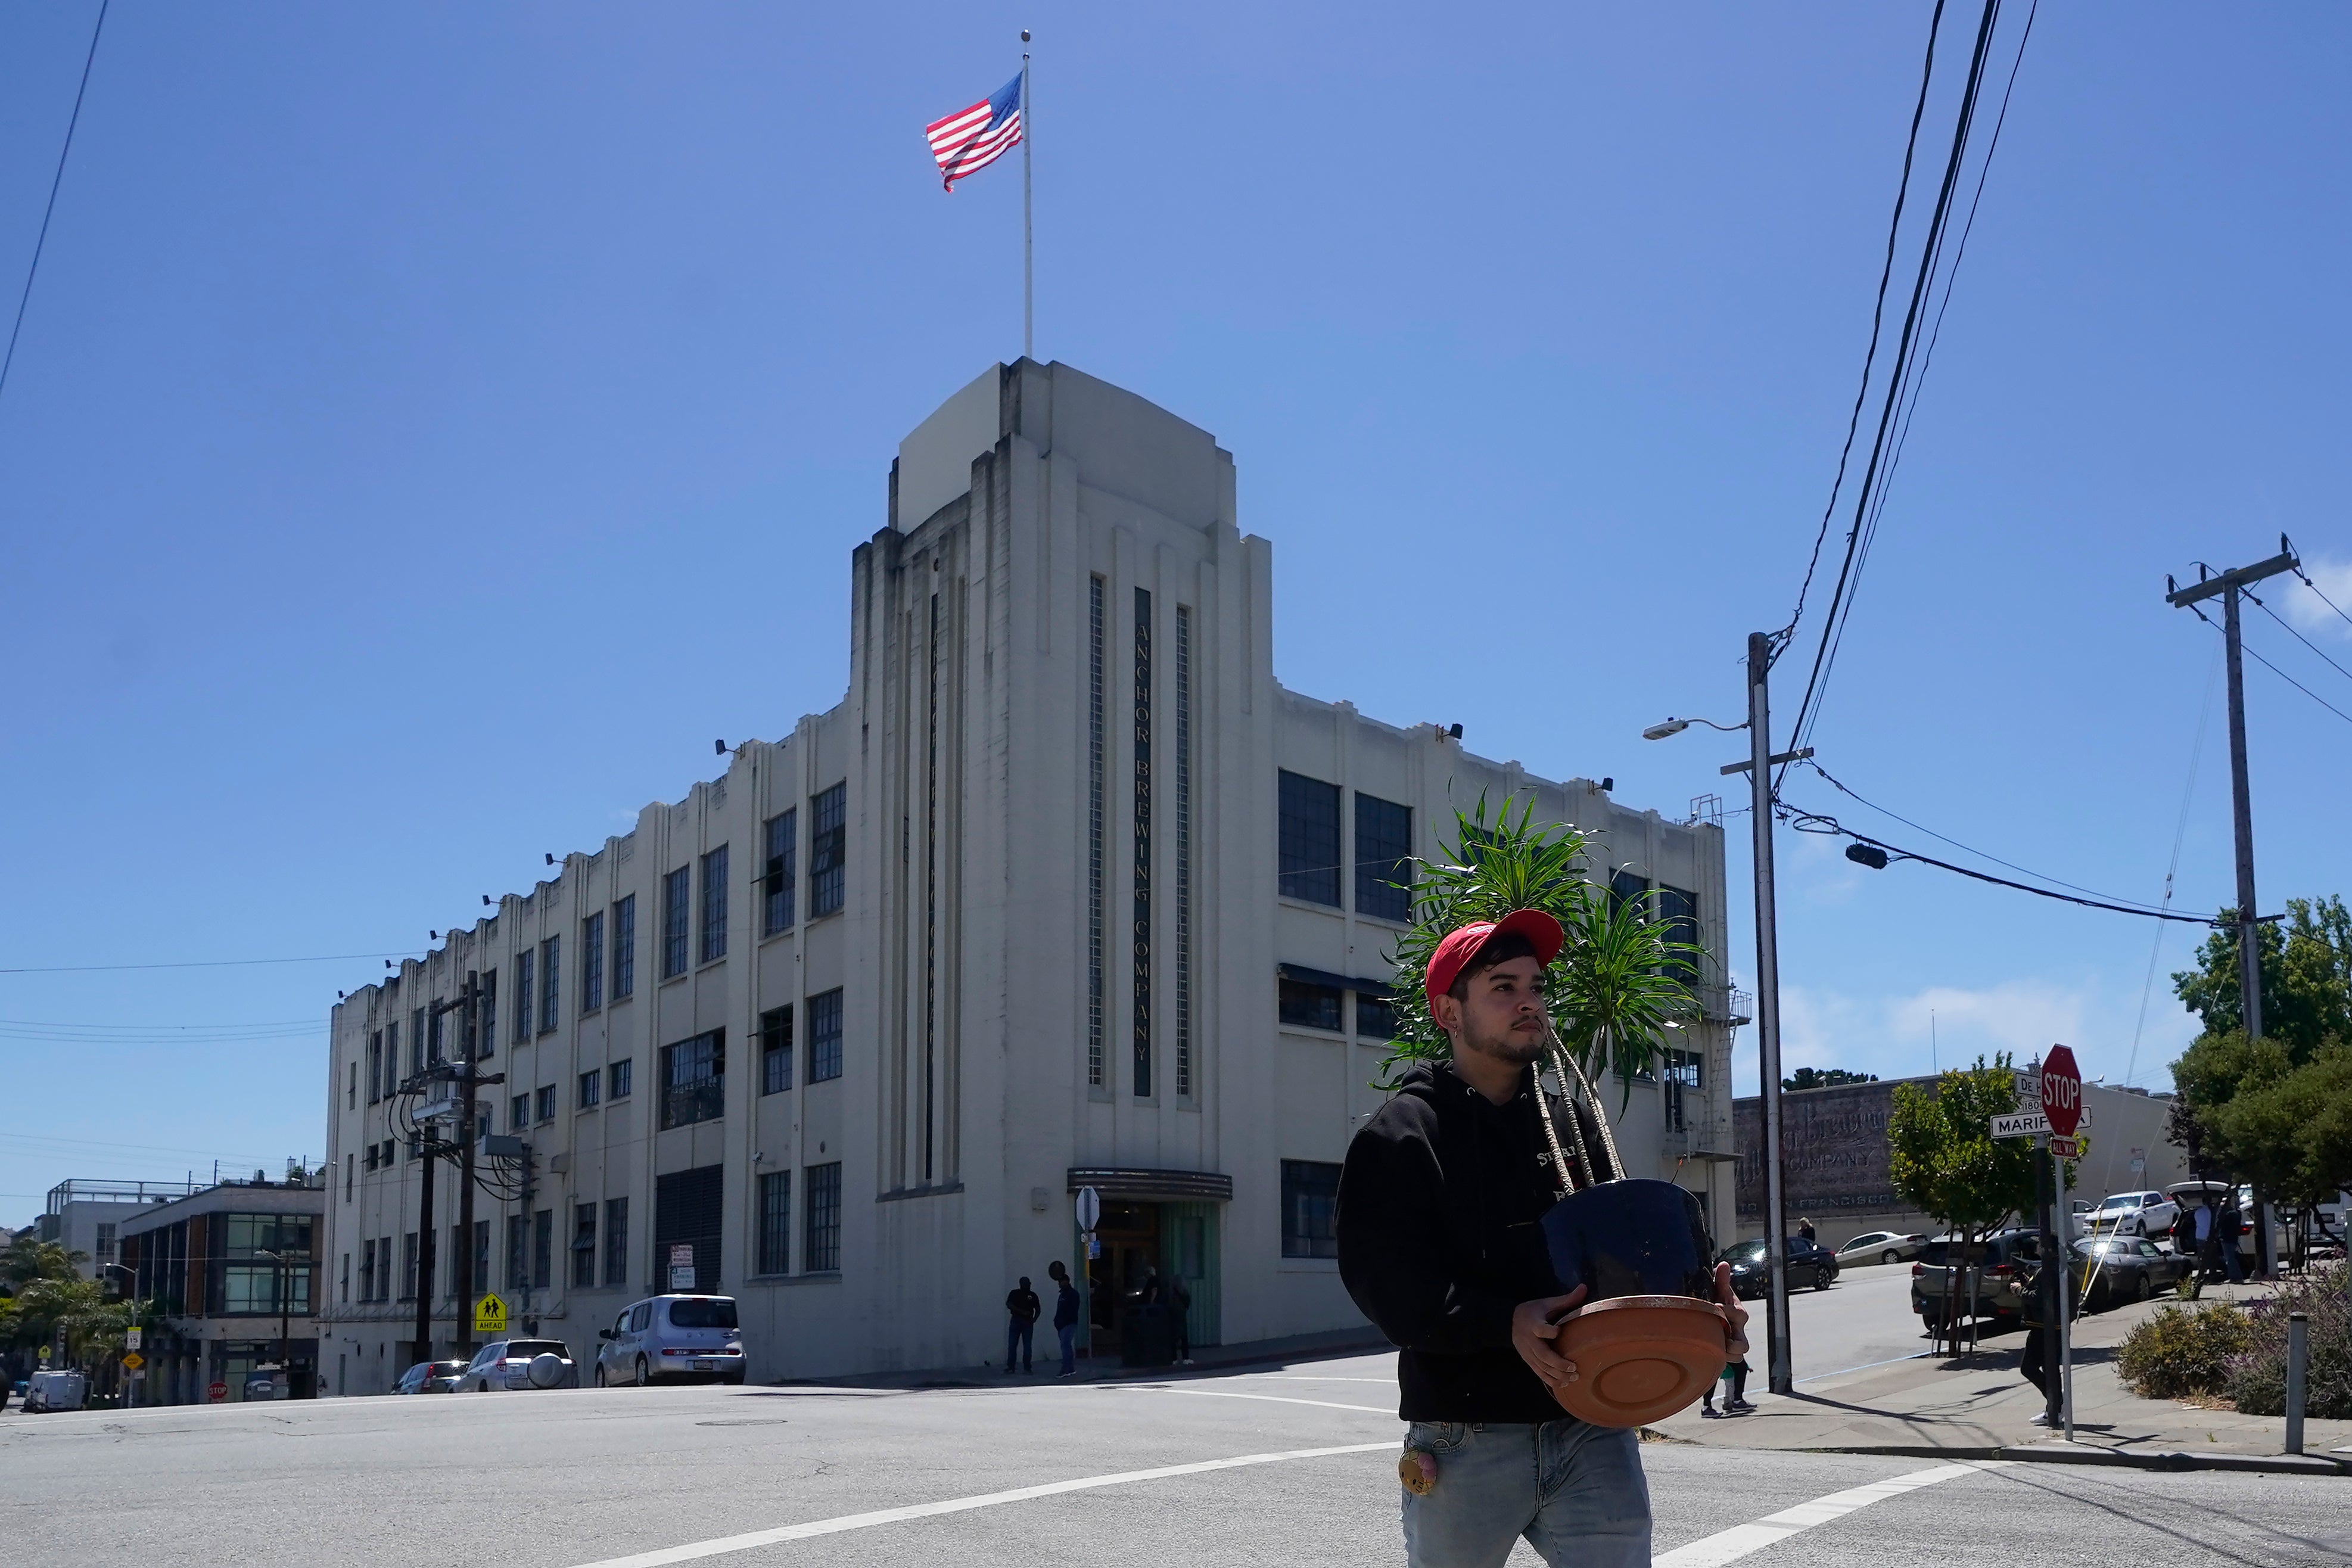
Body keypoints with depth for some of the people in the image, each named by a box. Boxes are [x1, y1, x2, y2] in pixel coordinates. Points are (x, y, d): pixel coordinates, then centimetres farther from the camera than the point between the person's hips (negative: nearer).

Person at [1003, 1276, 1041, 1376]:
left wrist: (1035, 1319, -7)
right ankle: (1010, 1367, 0)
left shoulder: (1033, 1295, 8)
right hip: (1016, 1321, -1)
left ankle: (1027, 1368, 6)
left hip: (1028, 1322, 1)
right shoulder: (1014, 1293, 3)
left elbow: (1038, 1309, 12)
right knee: (1012, 1345, -4)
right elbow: (1009, 1305, -10)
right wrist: (1023, 1312, -17)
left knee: (1027, 1346, 1)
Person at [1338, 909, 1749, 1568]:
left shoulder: (1578, 1127, 16)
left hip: (1594, 1434, 3)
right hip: (1466, 1442, -3)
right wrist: (1506, 1323, -28)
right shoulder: (1400, 1136, 0)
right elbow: (1387, 1279, -13)